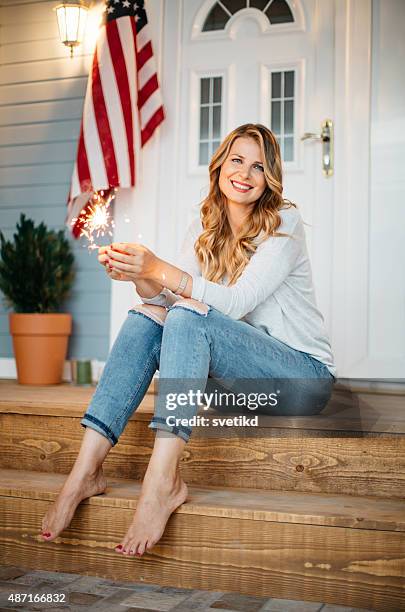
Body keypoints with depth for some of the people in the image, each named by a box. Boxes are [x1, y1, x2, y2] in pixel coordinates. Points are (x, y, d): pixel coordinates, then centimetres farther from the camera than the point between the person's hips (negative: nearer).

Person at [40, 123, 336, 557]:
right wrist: (142, 278, -23)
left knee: (190, 315, -28)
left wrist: (159, 269, -31)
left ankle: (164, 480, -37)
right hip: (240, 370, 6)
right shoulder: (203, 229, 9)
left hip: (304, 372, -5)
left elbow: (237, 302, -22)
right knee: (146, 315, -16)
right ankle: (85, 471, -24)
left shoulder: (284, 224, -9)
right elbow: (170, 298, -2)